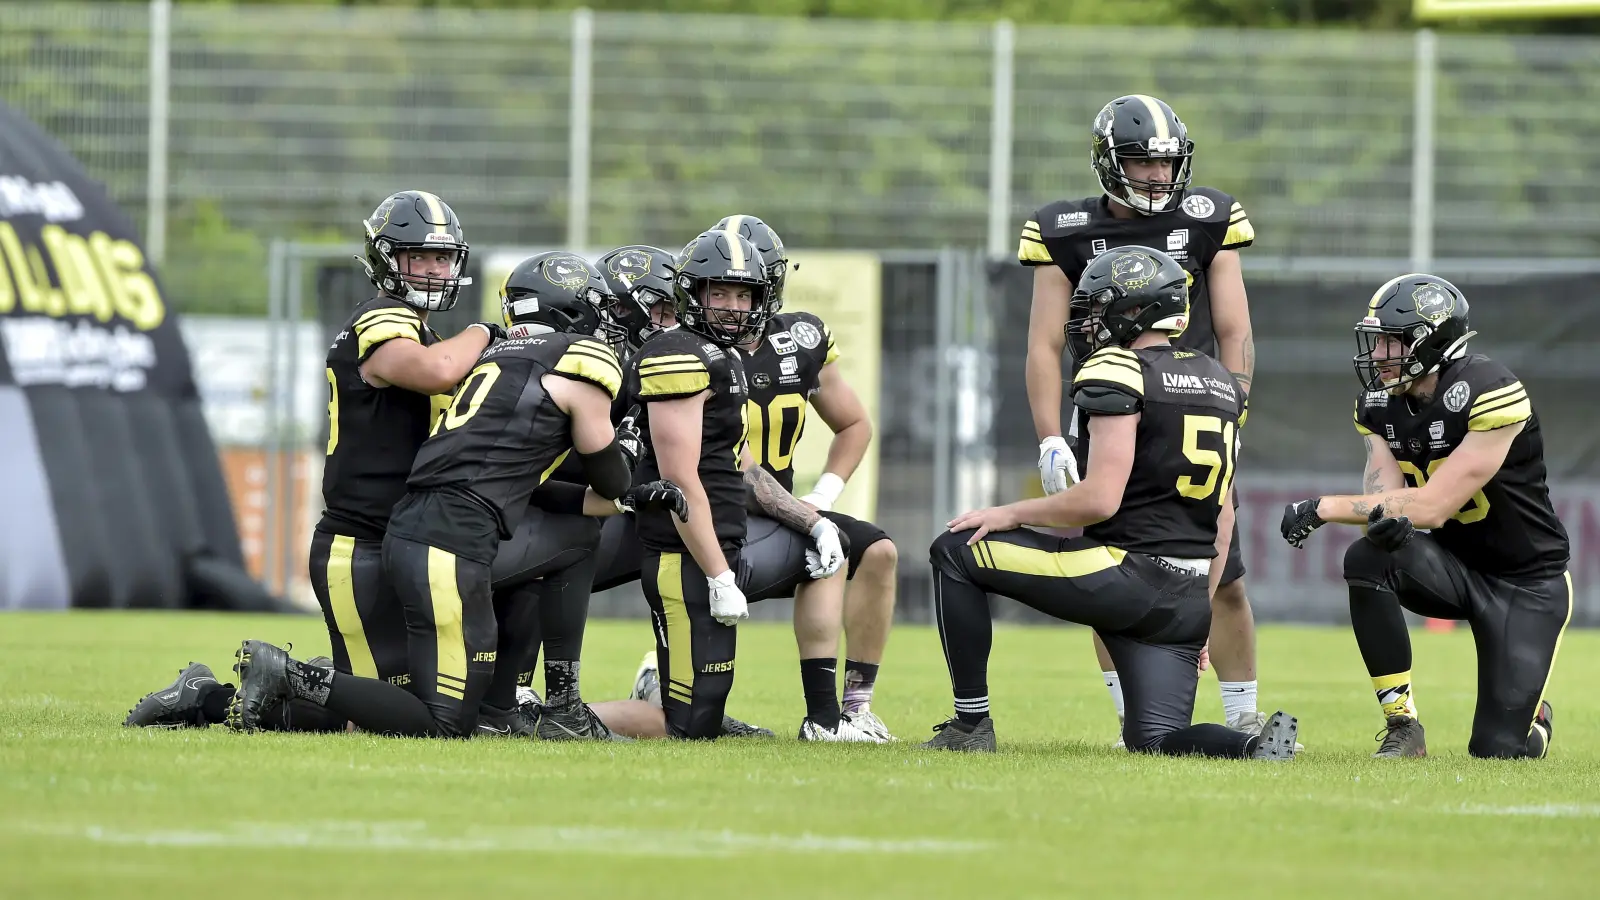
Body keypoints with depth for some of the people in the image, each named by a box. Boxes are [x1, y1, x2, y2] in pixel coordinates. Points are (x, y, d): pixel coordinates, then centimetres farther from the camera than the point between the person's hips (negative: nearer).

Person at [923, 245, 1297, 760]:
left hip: (1125, 578, -8)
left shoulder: (1118, 373, -9)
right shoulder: (1220, 383, 17)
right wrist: (1196, 611, 26)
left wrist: (1011, 515, -3)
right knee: (1155, 741, 13)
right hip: (1188, 597, 8)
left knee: (955, 552, 7)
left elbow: (1100, 500, -17)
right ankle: (1253, 743, -16)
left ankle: (971, 723, 7)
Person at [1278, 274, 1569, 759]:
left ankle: (1531, 713, 27)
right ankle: (1403, 728, -17)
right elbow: (1387, 494, -11)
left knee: (1499, 748, -14)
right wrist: (1387, 518, -37)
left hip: (1527, 581, -5)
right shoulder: (1380, 404, -2)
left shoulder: (1489, 396, -25)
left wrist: (1325, 508, -26)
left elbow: (1433, 506, -28)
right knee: (1366, 558, -28)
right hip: (1454, 564, 5)